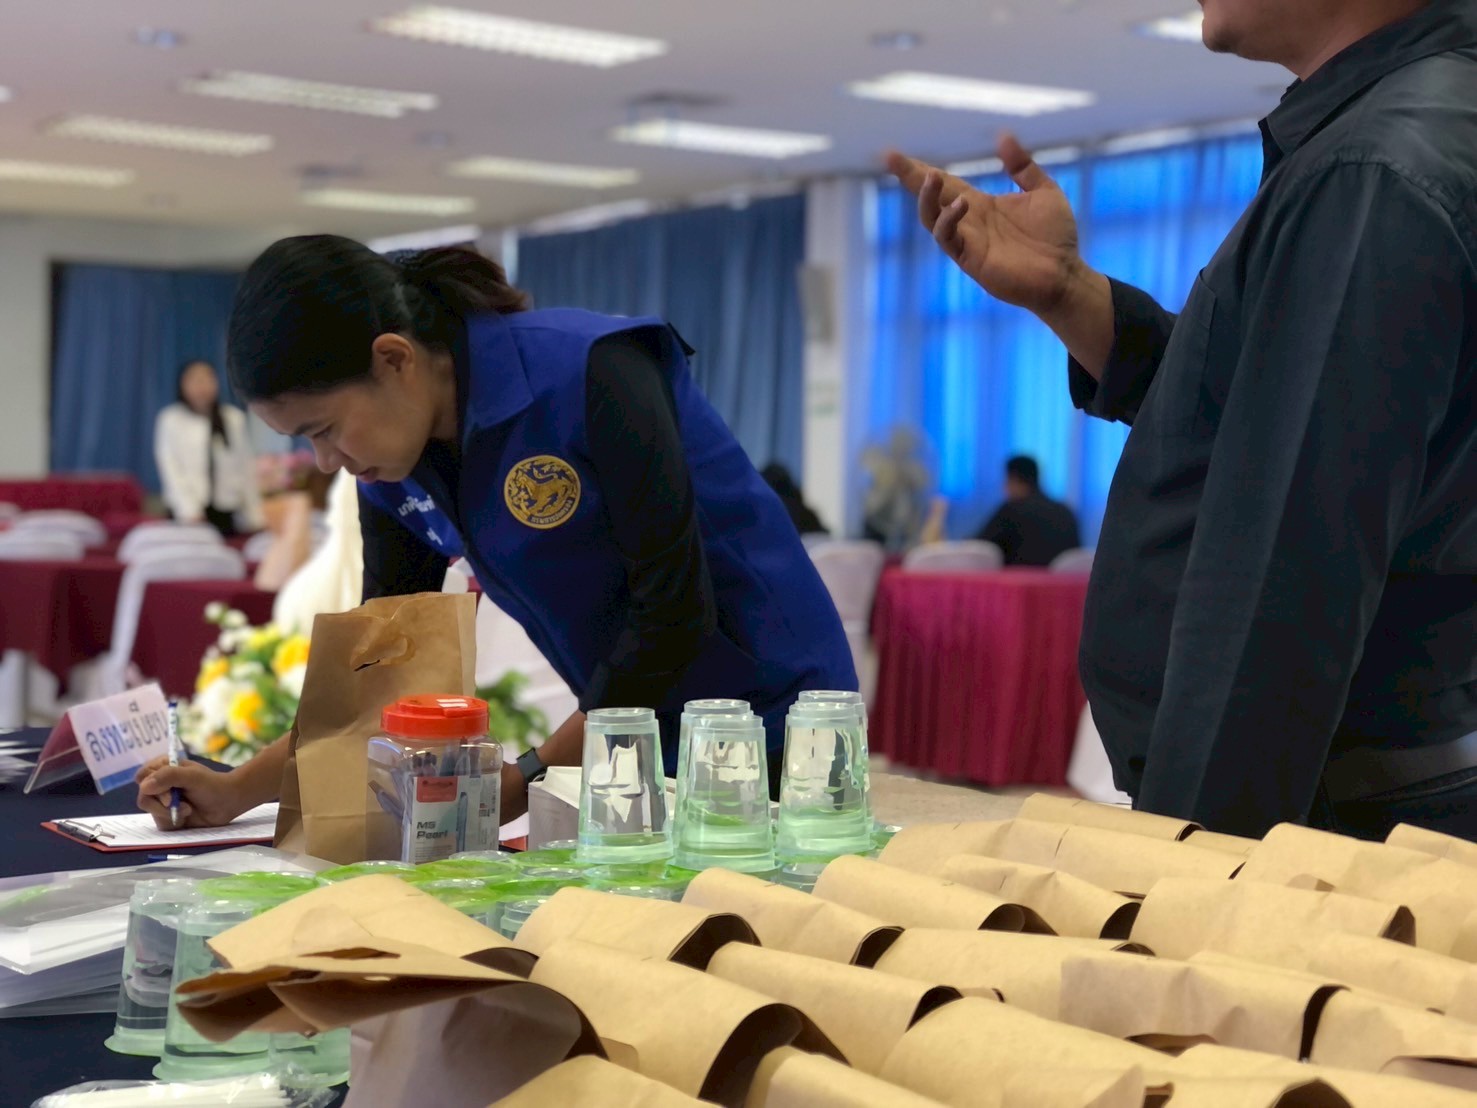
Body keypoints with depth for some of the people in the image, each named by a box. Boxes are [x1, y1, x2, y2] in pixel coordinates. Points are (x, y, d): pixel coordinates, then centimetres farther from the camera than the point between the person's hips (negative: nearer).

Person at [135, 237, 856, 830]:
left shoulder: (590, 375, -24)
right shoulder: (395, 468, -3)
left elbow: (674, 612, -24)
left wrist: (526, 781, -20)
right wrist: (236, 791, -7)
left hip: (765, 714, -6)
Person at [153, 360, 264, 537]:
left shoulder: (234, 418, 7)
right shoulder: (171, 420, 1)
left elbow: (247, 466, 9)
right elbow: (170, 467, -1)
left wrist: (254, 513, 7)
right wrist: (189, 511, -9)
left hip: (226, 510, 2)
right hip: (191, 511, -2)